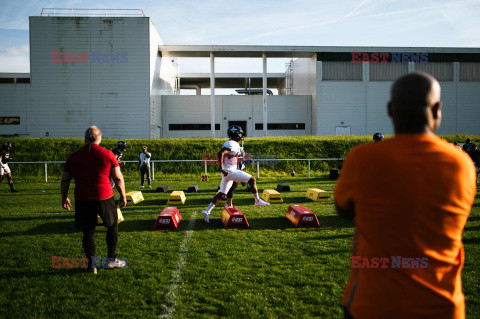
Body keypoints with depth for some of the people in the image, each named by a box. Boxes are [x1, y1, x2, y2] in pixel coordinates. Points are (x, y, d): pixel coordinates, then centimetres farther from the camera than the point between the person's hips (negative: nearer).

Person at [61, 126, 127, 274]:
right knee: (113, 226, 17)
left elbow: (65, 180, 11)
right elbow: (118, 178, -1)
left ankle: (92, 263, 7)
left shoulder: (74, 156, 6)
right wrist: (123, 196, 10)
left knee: (88, 231, 13)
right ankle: (111, 260, 21)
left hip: (82, 199, 2)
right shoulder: (107, 154, -2)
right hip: (104, 197, -2)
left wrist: (64, 198, 23)